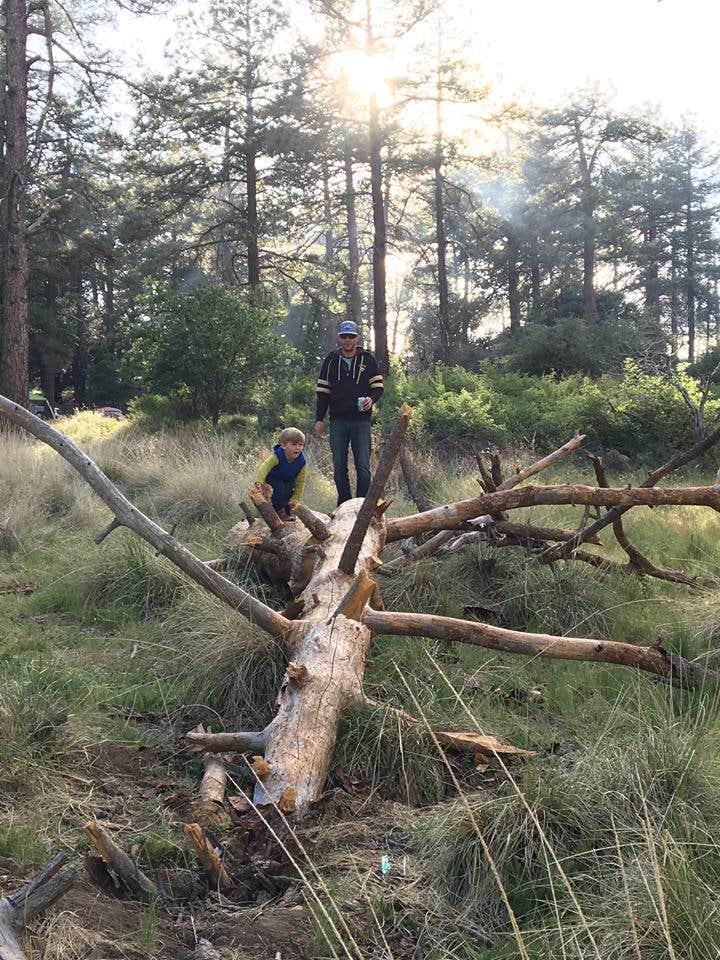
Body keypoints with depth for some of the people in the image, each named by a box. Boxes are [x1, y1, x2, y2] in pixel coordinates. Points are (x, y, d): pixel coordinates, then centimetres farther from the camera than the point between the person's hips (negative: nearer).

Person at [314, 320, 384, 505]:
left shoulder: (367, 359, 6)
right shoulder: (331, 360, 10)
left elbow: (378, 387, 6)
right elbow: (323, 392, 11)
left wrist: (371, 398, -17)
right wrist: (319, 419, 5)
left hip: (361, 421, -2)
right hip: (337, 421, 2)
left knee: (363, 467, -7)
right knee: (339, 468, 5)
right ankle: (344, 505, 15)